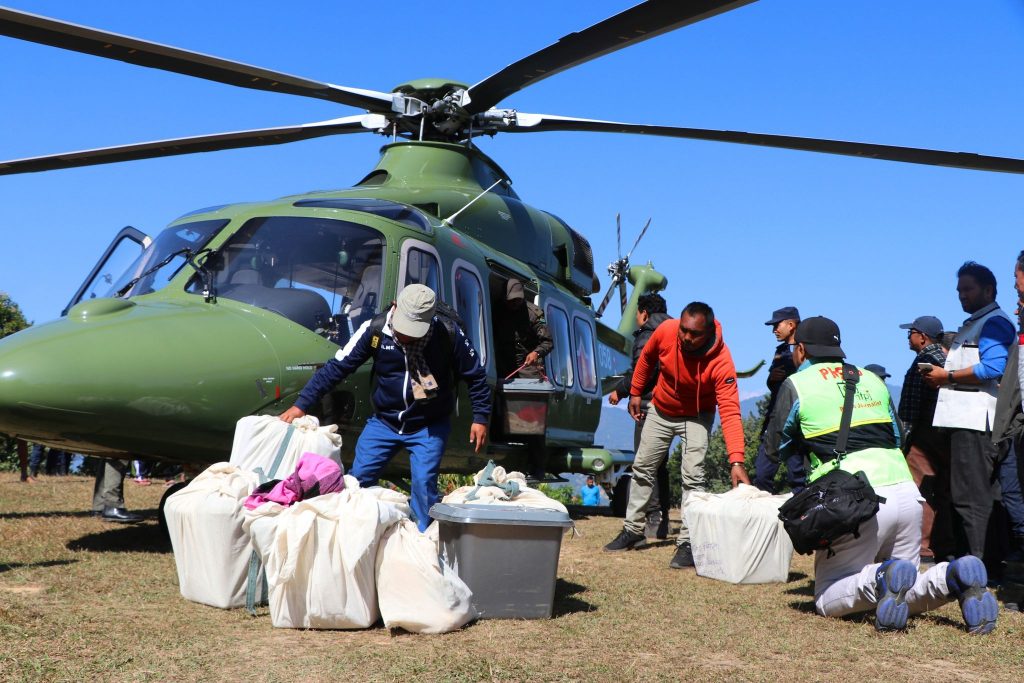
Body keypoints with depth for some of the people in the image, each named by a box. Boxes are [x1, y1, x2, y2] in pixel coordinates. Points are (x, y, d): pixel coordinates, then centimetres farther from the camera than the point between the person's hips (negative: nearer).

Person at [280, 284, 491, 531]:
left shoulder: (449, 335, -19)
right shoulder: (374, 330, -16)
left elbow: (475, 375, -5)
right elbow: (336, 367, -9)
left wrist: (481, 418, -7)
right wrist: (302, 404, -11)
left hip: (429, 427, -2)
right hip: (384, 422, 3)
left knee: (424, 483, -15)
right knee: (357, 478, 3)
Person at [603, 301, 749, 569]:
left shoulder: (721, 361, -35)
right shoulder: (666, 331, -27)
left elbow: (730, 412, -40)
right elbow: (646, 358, -3)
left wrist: (736, 461, -49)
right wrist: (635, 393, 4)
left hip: (696, 416, -4)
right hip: (660, 411, 4)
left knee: (692, 476, -16)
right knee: (642, 468, 11)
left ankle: (687, 543, -7)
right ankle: (632, 530, 27)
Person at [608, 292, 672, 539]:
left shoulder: (647, 336, -8)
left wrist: (619, 390, -9)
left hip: (650, 405, -9)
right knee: (659, 463, 16)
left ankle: (653, 520, -11)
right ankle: (663, 517, 20)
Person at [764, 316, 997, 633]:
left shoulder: (797, 384, 6)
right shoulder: (872, 378, 22)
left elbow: (775, 448, 13)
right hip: (907, 494, 5)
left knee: (828, 601, 5)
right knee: (902, 593, 17)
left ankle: (879, 580, -23)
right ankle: (953, 579, -11)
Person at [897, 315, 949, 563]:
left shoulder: (924, 359, -10)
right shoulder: (950, 358, 14)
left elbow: (912, 404, -16)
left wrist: (903, 435, -13)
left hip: (925, 434, -9)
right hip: (949, 435, 9)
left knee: (920, 491, -7)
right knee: (944, 492, 11)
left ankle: (922, 549, -9)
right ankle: (945, 546, 16)